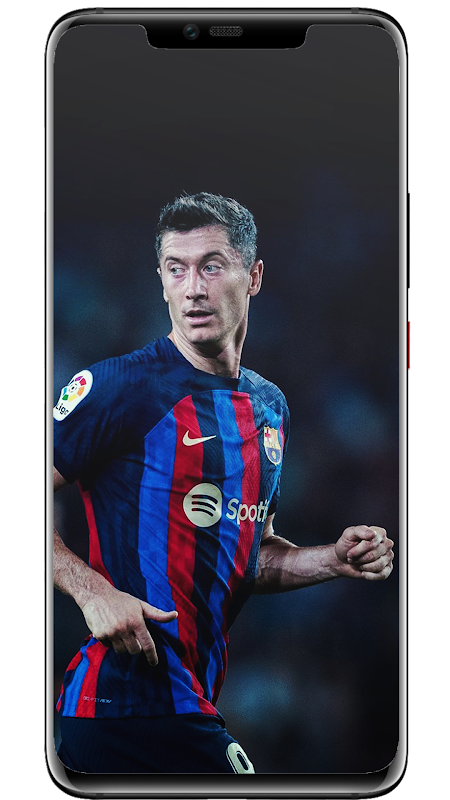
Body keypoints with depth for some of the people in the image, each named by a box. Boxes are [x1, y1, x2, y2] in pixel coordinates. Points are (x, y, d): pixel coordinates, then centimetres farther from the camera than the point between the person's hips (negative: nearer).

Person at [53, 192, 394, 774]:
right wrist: (92, 591, -23)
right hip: (125, 699, -7)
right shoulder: (121, 386, -9)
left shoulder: (269, 407, 14)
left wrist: (333, 561, 8)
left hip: (194, 700, 7)